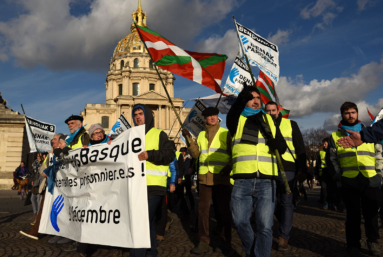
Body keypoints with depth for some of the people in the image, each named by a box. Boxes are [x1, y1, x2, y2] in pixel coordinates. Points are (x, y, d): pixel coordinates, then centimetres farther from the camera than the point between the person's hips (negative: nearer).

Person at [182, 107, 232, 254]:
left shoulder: (225, 133, 3)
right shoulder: (201, 135, 14)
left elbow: (233, 153, 1)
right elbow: (195, 154, 8)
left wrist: (229, 167, -16)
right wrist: (189, 139, -3)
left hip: (221, 177, -3)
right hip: (204, 177, 3)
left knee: (223, 210, 5)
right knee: (203, 209, 4)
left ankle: (225, 242, 18)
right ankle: (203, 243, 13)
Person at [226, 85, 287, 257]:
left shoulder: (269, 119, 16)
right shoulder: (238, 119, 10)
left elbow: (282, 147, 10)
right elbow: (230, 118, -16)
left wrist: (276, 143, -13)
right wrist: (241, 100, -33)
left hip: (266, 181, 1)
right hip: (242, 181, 0)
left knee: (264, 226, -3)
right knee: (240, 222, 6)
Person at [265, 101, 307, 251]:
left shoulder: (291, 125, 7)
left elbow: (300, 148, 5)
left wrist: (302, 169, -3)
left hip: (286, 169, -2)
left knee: (286, 202, -2)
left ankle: (283, 237, 5)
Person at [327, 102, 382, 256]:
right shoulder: (335, 136, 11)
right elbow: (331, 159, 8)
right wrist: (338, 176, -3)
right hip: (349, 183, -1)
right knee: (353, 214, 5)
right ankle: (353, 244, 18)